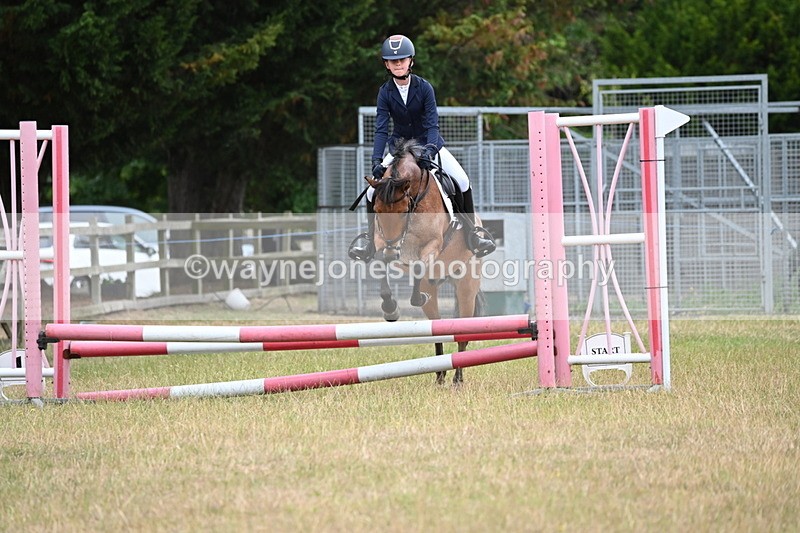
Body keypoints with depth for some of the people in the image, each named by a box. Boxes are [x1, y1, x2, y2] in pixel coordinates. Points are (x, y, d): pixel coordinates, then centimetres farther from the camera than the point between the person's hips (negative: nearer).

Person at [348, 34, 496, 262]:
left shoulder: (424, 87, -17)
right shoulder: (385, 92, -13)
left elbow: (432, 124, -23)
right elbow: (381, 129, -18)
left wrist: (429, 151, -42)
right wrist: (377, 161, -33)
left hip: (428, 143, -1)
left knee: (462, 180, -20)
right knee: (373, 190, -15)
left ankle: (473, 229, -2)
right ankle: (370, 235, 9)